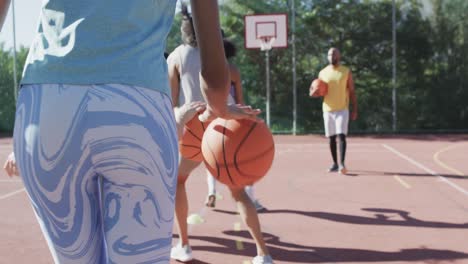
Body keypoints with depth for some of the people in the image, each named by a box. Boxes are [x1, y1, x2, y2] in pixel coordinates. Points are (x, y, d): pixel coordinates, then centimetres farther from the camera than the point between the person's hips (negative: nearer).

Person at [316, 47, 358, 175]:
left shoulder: (346, 71, 0)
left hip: (342, 110, -3)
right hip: (328, 110, 3)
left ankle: (342, 163, -16)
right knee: (331, 137, 7)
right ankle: (335, 164, 17)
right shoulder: (322, 73, 7)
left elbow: (352, 91, 1)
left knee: (341, 135, -14)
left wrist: (355, 109, -5)